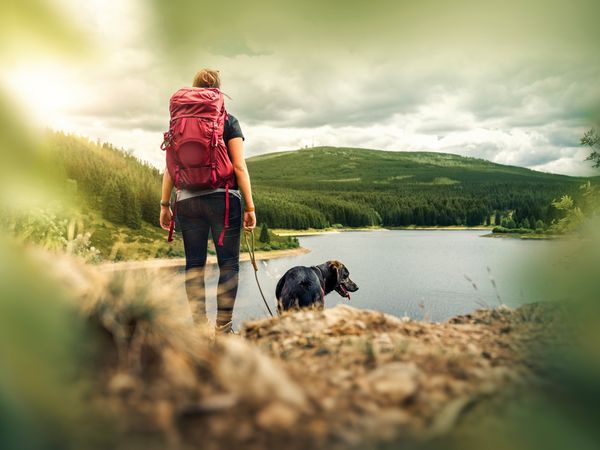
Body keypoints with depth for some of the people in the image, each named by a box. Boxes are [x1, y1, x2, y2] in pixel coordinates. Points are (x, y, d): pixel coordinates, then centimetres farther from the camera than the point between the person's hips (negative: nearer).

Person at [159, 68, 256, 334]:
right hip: (223, 197, -3)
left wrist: (165, 205, 12)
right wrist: (250, 206, -2)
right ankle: (223, 327, -1)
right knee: (228, 263, 2)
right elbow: (239, 167, -4)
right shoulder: (228, 121, 2)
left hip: (187, 200, 3)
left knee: (194, 264, 7)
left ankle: (200, 327, 10)